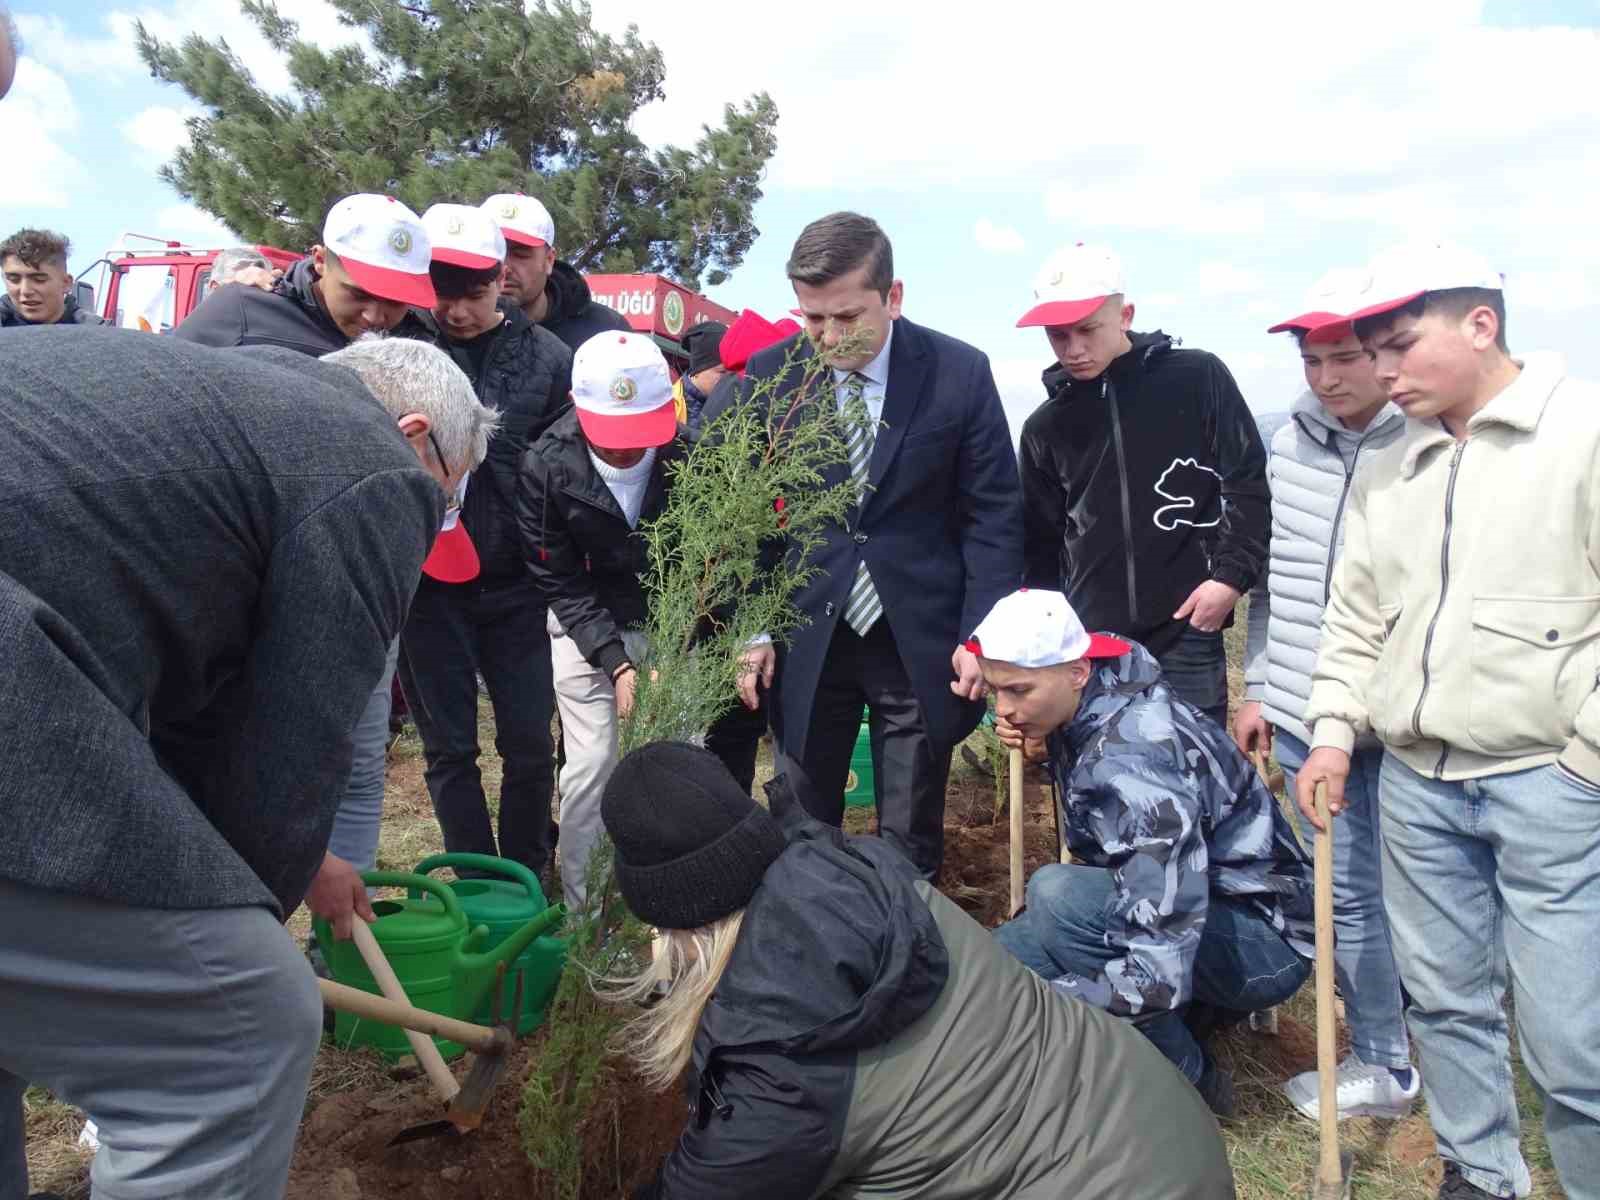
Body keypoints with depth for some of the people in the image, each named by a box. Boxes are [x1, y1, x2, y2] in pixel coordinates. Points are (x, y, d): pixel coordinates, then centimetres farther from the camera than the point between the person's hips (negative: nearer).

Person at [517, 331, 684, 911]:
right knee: (590, 766, -3)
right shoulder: (547, 465, -20)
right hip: (587, 624, 0)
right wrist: (614, 659, -19)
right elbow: (558, 580, -11)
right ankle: (581, 912, 13)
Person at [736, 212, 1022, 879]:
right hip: (806, 634, 1)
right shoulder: (770, 373, -3)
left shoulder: (961, 372, -7)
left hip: (922, 638, -1)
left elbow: (993, 515, -2)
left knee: (911, 846, 10)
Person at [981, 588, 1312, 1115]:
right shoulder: (1089, 701, -9)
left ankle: (1186, 1078, -11)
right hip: (1173, 904, 8)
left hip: (1264, 937, -8)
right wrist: (1044, 749, -3)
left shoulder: (1133, 763, -33)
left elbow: (1161, 968, -36)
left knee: (1058, 895, -33)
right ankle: (1198, 1008, 10)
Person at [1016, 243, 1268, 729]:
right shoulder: (1046, 425, 9)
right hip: (1085, 644, 3)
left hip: (1186, 636, -3)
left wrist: (1230, 575, -10)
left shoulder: (1198, 380, -1)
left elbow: (1250, 484, 0)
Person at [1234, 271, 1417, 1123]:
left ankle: (1389, 1065, 27)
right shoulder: (1290, 443, 7)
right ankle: (1383, 1059, 35)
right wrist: (1258, 688, 13)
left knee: (1394, 887, 8)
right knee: (1344, 892, 15)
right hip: (1303, 716, 5)